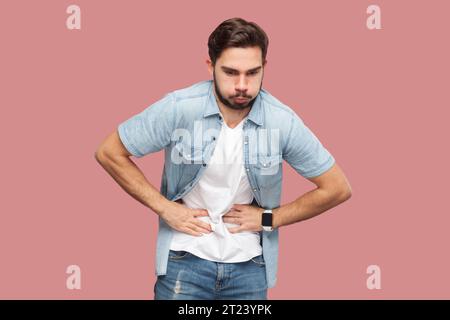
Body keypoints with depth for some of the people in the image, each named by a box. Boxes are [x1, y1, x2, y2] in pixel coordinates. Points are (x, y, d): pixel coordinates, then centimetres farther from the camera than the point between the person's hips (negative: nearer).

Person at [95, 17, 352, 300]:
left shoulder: (283, 122, -13)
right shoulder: (178, 108, -16)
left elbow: (338, 188, -3)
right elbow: (109, 153, -6)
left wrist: (269, 219, -6)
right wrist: (164, 208, -10)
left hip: (250, 266, 2)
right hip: (186, 260, -1)